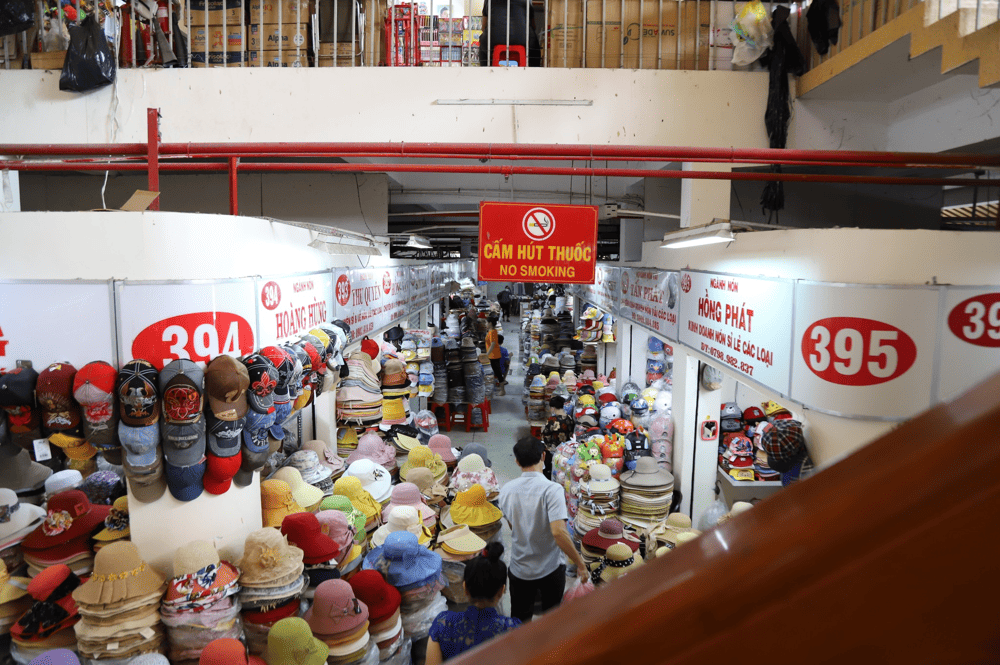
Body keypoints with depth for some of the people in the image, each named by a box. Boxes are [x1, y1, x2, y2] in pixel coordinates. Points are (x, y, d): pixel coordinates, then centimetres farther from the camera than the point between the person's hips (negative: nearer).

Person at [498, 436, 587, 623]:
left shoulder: (506, 490, -8)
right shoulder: (552, 489, -24)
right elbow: (558, 532, -32)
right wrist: (579, 563, -21)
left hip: (519, 570, 3)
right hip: (550, 569, -3)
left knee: (519, 622, 21)